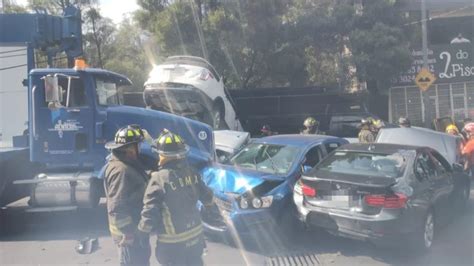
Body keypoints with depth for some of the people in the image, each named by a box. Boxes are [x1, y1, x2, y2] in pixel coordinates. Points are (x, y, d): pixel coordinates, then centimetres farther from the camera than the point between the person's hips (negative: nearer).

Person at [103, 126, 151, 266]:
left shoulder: (127, 164, 8)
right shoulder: (121, 170, -26)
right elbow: (118, 208, -28)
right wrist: (129, 233, -24)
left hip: (136, 229, 10)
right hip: (130, 233, -10)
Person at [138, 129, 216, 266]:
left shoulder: (159, 179, -23)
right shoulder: (191, 172, -5)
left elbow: (150, 214, -22)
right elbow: (207, 198, 6)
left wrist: (142, 228, -3)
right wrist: (208, 204, 27)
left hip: (172, 243, -5)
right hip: (196, 235, 5)